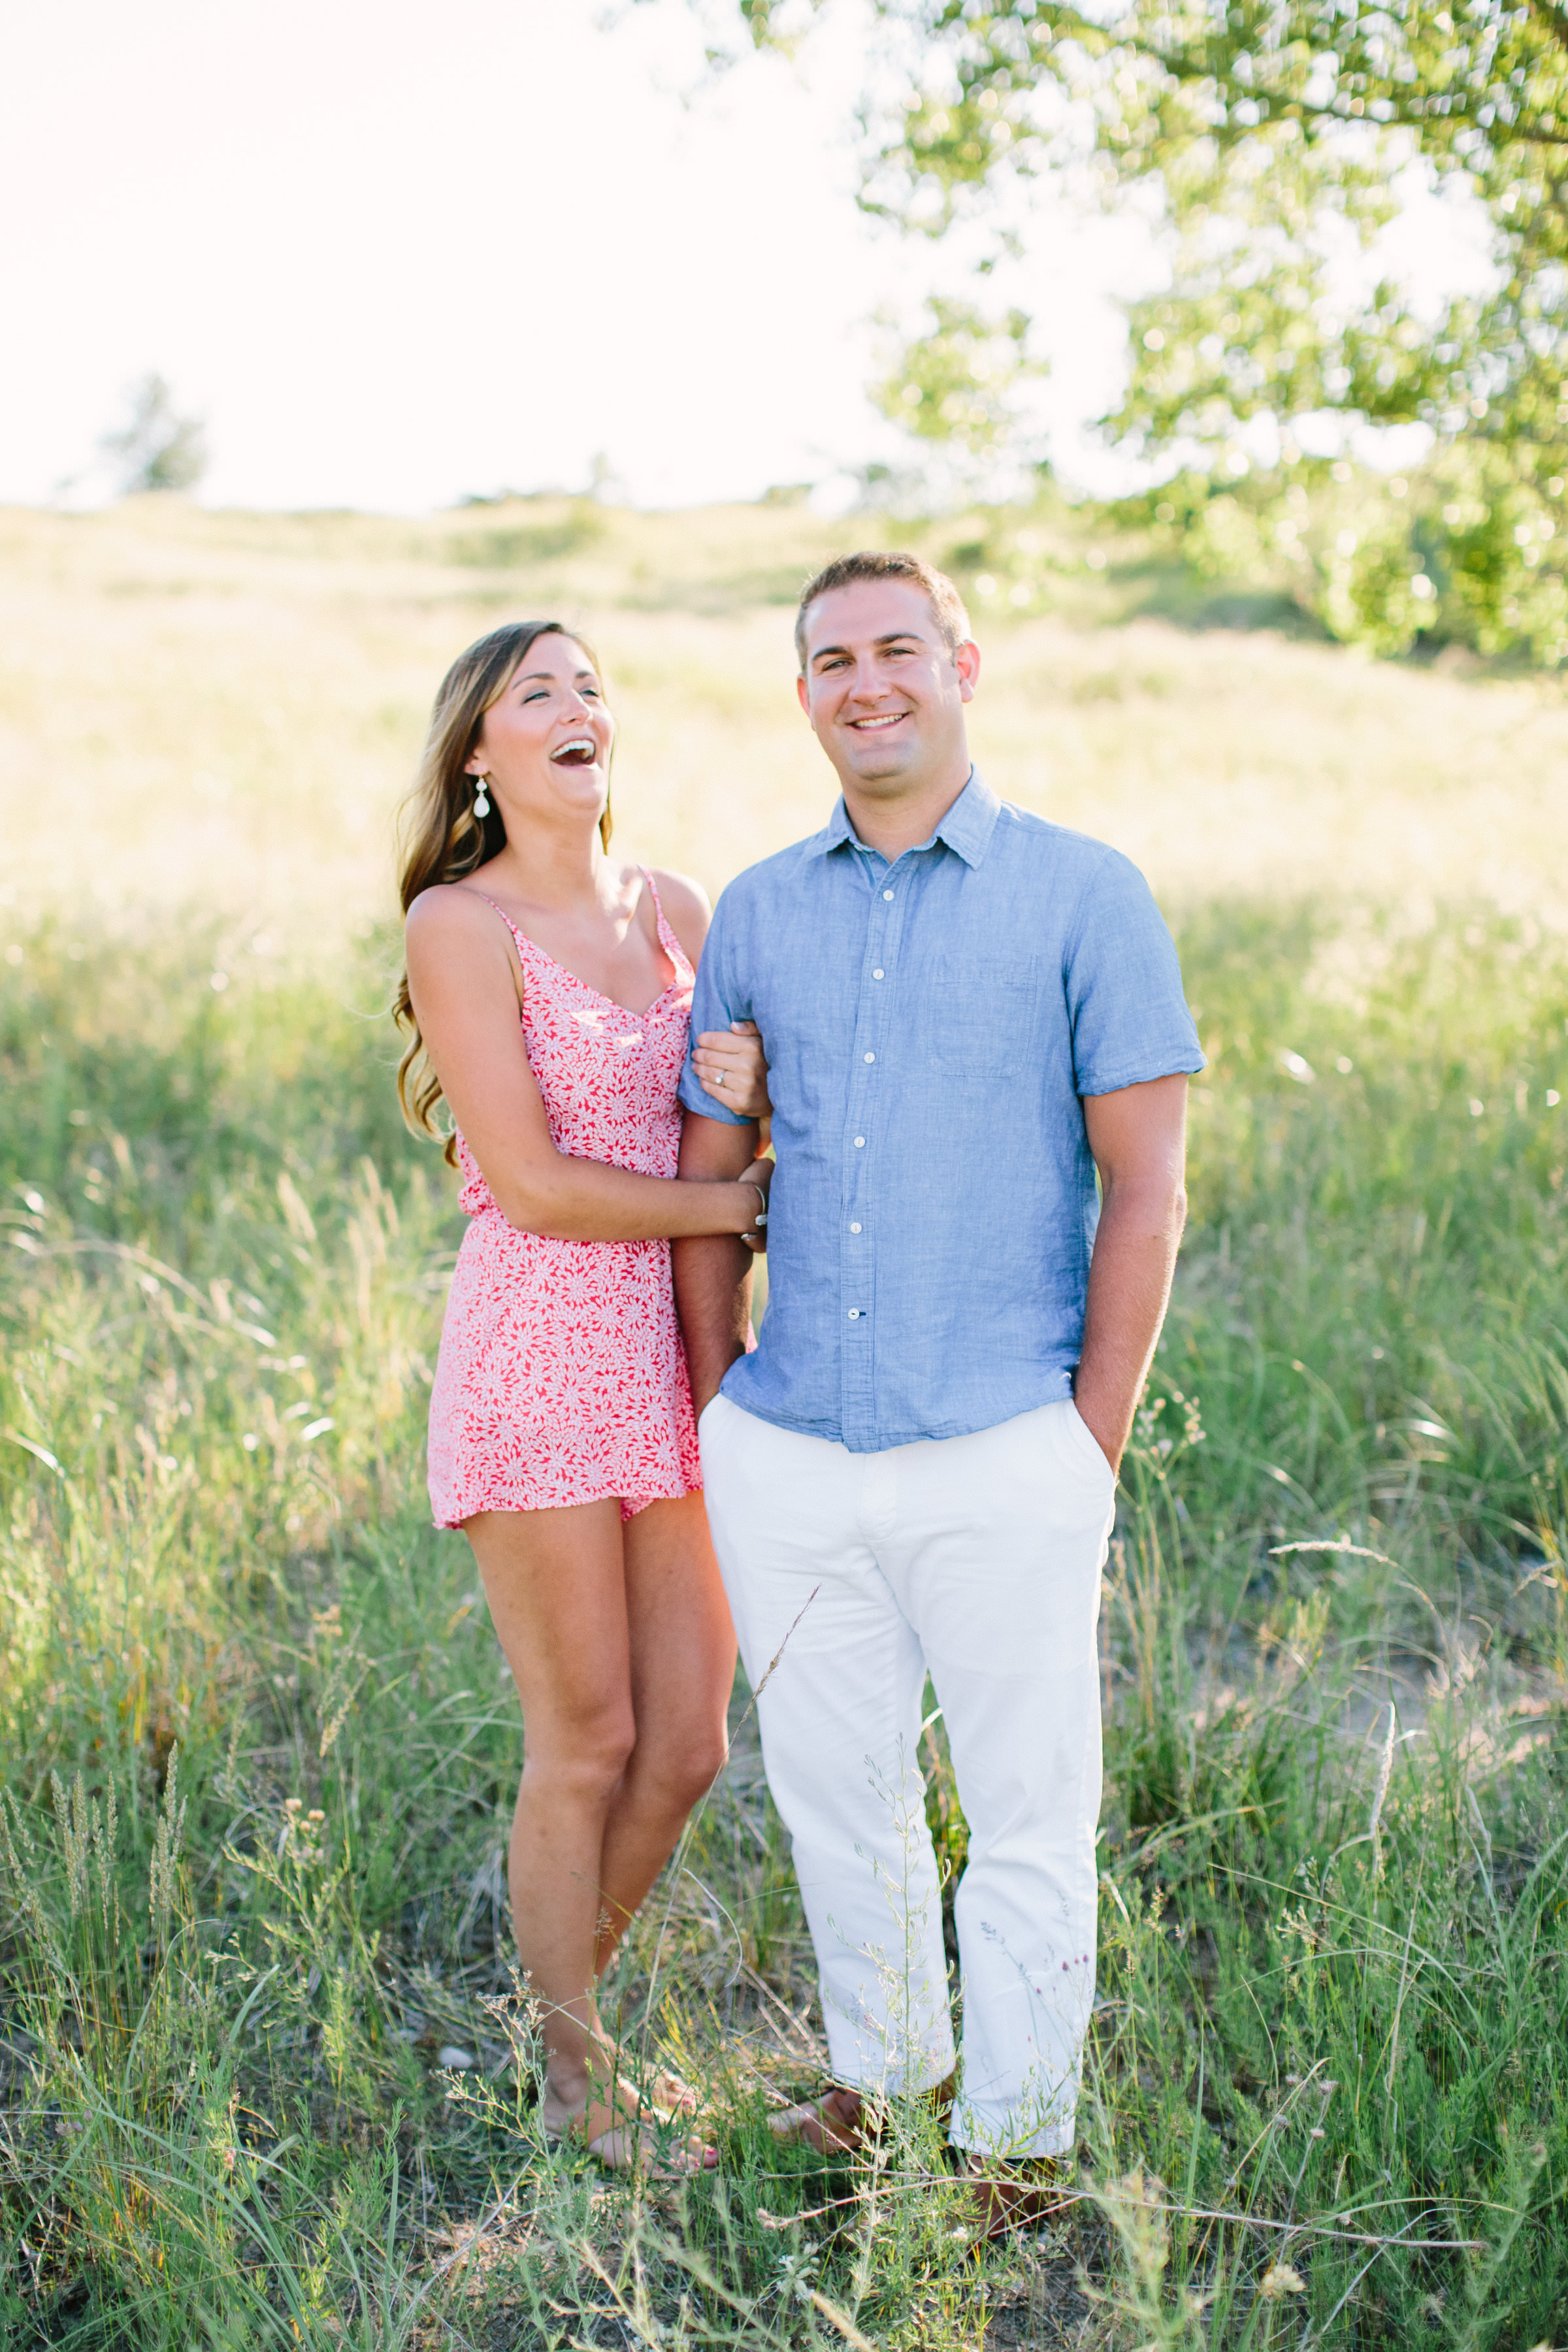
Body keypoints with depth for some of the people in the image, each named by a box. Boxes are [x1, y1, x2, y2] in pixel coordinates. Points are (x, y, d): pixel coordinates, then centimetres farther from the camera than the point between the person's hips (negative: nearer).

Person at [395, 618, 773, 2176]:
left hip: (672, 1357, 6)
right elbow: (533, 1184, -14)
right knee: (585, 1743, 4)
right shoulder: (459, 925, -8)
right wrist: (733, 1202, -6)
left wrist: (754, 1094, -6)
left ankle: (563, 2004, 35)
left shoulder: (674, 910, 11)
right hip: (535, 1357, -6)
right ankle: (575, 2084, 25)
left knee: (687, 1745, 10)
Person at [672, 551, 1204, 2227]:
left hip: (1001, 1461, -4)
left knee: (1029, 1819, 9)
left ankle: (1013, 2139, 28)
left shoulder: (1085, 896, -3)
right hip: (786, 1459, 4)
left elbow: (1146, 1191, -5)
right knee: (834, 1796, 18)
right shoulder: (756, 914, 8)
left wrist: (1092, 1447, -7)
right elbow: (707, 1181, 13)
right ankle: (878, 2069, 40)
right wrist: (722, 1411, 9)